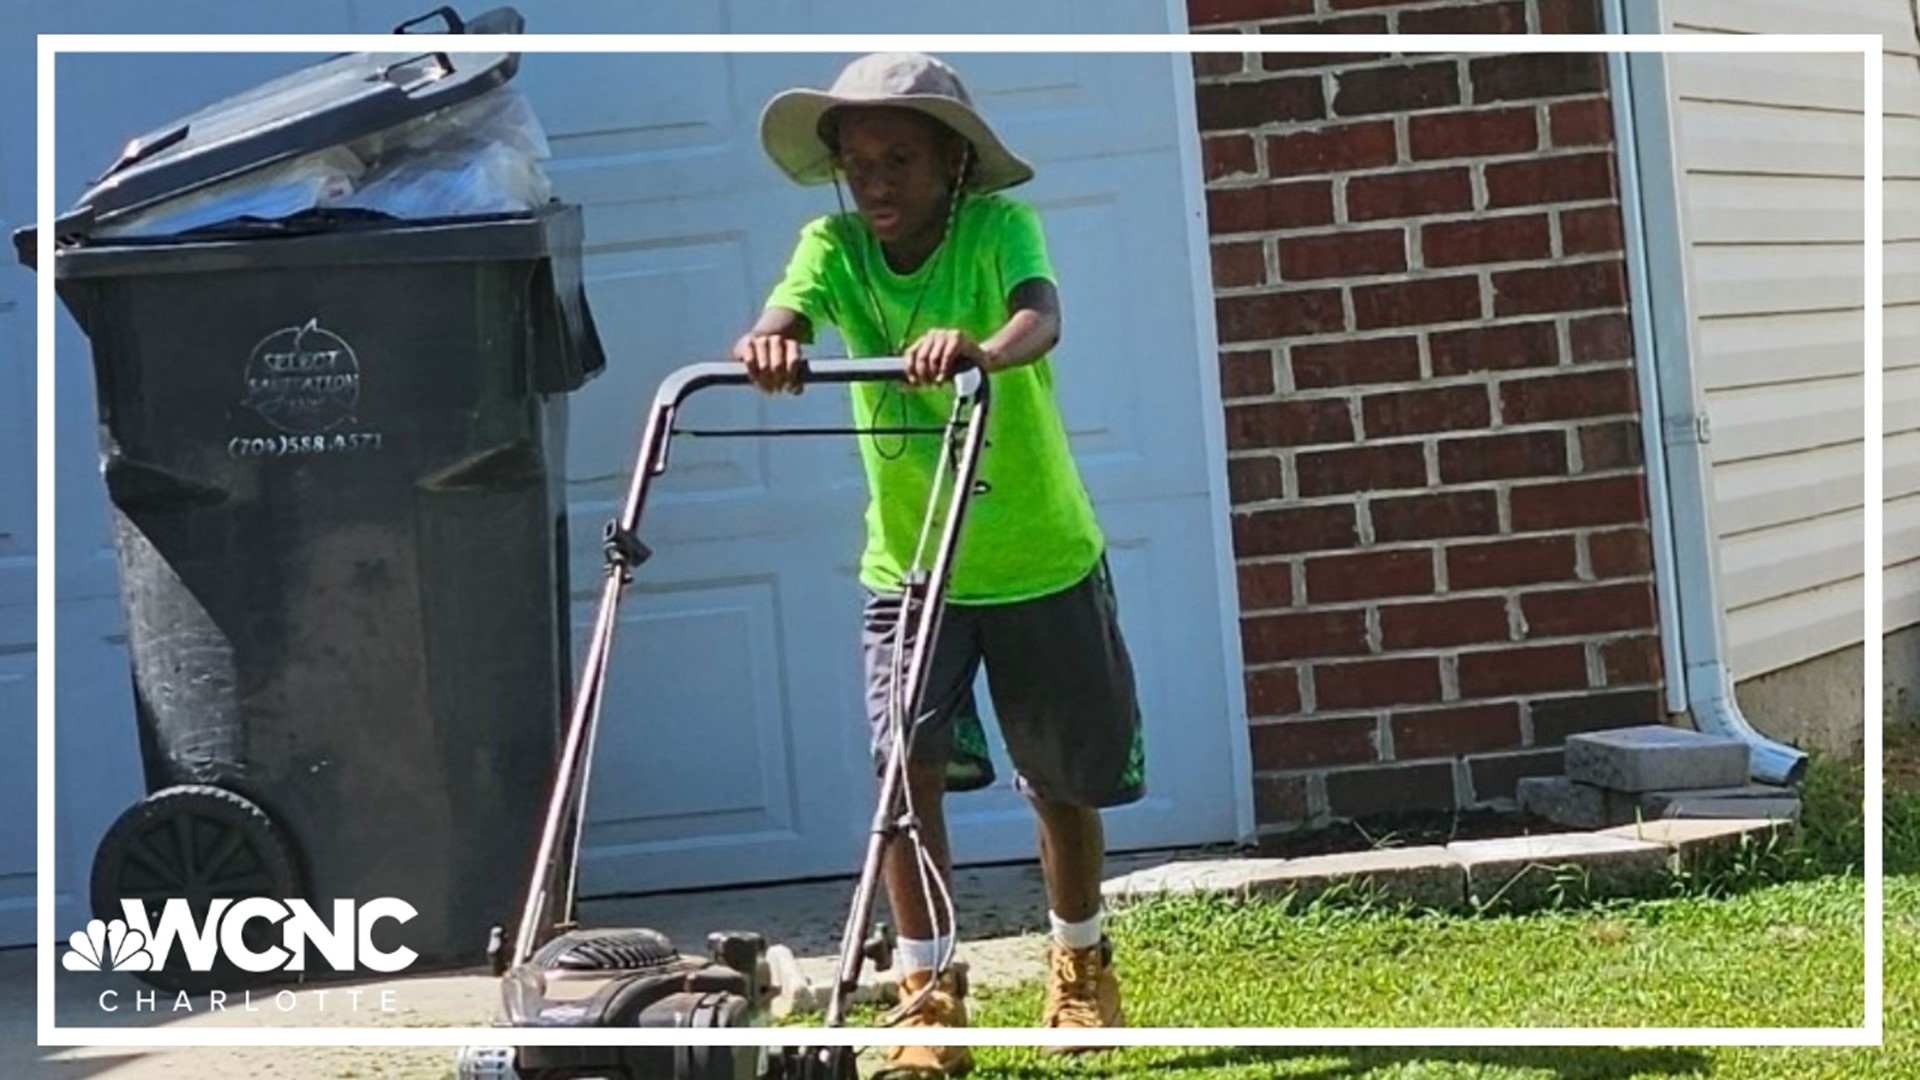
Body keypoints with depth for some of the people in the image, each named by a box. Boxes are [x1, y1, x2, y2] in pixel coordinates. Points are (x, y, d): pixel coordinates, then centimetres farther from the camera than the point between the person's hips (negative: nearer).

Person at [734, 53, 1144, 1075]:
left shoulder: (999, 227, -15)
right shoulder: (834, 246, -8)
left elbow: (1041, 316, -35)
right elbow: (786, 313, -28)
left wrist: (982, 348, -58)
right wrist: (768, 342, -52)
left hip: (1041, 560, -1)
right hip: (908, 567, 1)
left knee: (1064, 779, 11)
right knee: (907, 765, -14)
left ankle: (1079, 961, 36)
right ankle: (928, 990, 1)